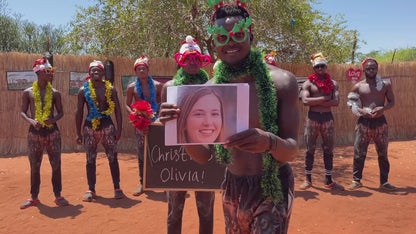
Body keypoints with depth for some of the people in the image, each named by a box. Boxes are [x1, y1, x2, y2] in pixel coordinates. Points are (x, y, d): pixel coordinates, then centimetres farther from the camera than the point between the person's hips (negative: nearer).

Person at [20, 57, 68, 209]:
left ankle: (58, 195, 11)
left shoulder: (55, 93, 5)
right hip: (35, 132, 0)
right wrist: (31, 121, -14)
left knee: (56, 164, 0)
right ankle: (34, 197, 19)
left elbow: (60, 112, 10)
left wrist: (55, 118, -12)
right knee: (34, 165, 7)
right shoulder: (28, 92, 3)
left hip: (52, 131, 1)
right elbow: (23, 112, 6)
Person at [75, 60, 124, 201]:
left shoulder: (110, 89, 2)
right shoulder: (83, 90, 3)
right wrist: (78, 133, 3)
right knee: (90, 160, 6)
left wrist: (119, 129, -4)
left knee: (113, 158, 0)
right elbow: (79, 112, 6)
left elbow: (117, 110, 3)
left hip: (107, 125, -1)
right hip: (90, 126, 1)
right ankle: (91, 190, 17)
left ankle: (117, 188, 10)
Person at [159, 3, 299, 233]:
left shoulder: (281, 81, -14)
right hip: (232, 187, 4)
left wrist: (269, 141, -37)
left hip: (272, 188, -3)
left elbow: (291, 151, -15)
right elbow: (203, 155, -2)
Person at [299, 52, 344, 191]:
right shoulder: (309, 83, 1)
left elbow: (336, 102, -6)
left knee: (329, 150, 7)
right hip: (312, 118, -2)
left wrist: (316, 102, -12)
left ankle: (329, 181, 17)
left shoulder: (333, 83, 9)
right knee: (310, 150, 3)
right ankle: (308, 180, 14)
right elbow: (305, 101, -15)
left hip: (328, 117, 3)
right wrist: (324, 98, -13)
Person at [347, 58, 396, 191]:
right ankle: (356, 180, 12)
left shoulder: (386, 85, 6)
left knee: (383, 154, 8)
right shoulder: (358, 87, 3)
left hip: (380, 122, 1)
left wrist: (383, 108, -13)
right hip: (364, 122, -1)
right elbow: (352, 105, 6)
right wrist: (361, 110, -14)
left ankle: (384, 182, 20)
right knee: (359, 153, 0)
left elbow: (392, 102, 8)